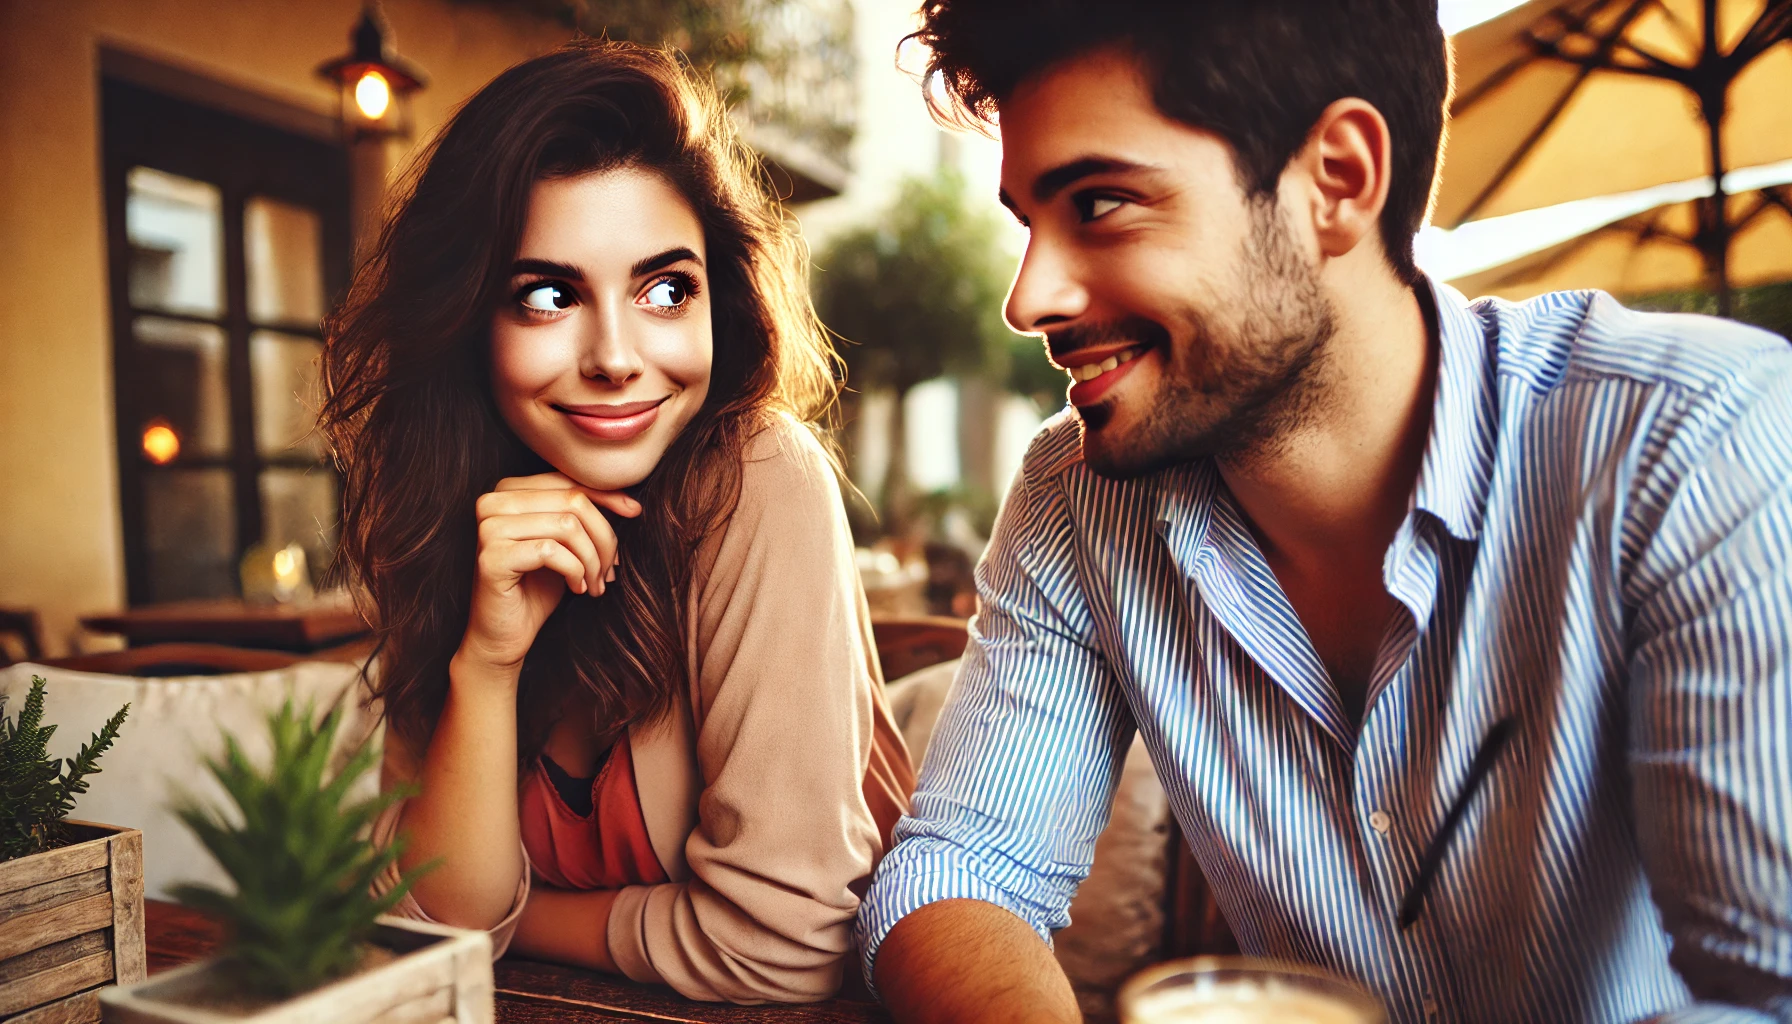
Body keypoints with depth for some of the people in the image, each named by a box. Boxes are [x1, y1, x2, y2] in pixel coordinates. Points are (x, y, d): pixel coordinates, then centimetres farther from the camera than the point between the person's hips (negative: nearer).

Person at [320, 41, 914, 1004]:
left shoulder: (762, 481, -21)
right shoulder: (438, 519, -6)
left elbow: (782, 941, -23)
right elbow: (438, 918, -8)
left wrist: (509, 918, -9)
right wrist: (484, 658, -23)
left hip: (824, 1000, -3)